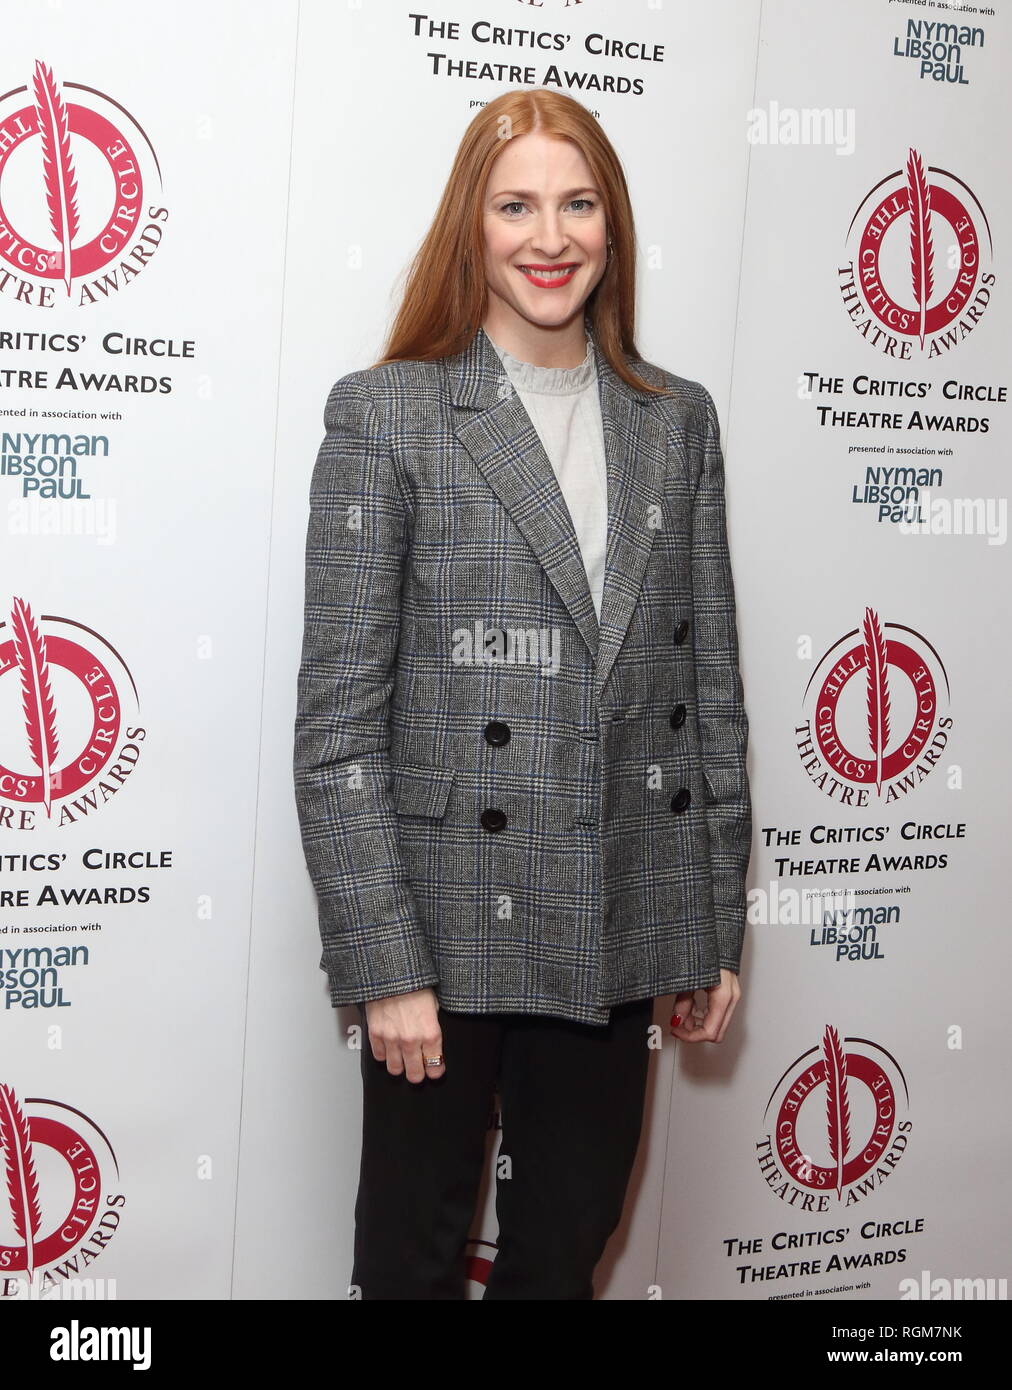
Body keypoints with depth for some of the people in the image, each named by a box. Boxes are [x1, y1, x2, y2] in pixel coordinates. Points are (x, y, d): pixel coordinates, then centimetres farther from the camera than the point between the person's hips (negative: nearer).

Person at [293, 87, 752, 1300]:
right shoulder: (387, 414, -7)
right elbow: (337, 721, -10)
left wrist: (715, 929, 7)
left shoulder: (677, 421, 6)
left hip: (621, 935, 4)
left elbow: (712, 685, 8)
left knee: (568, 1248, 19)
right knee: (414, 1255, 14)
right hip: (452, 930, -3)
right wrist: (386, 963, -13)